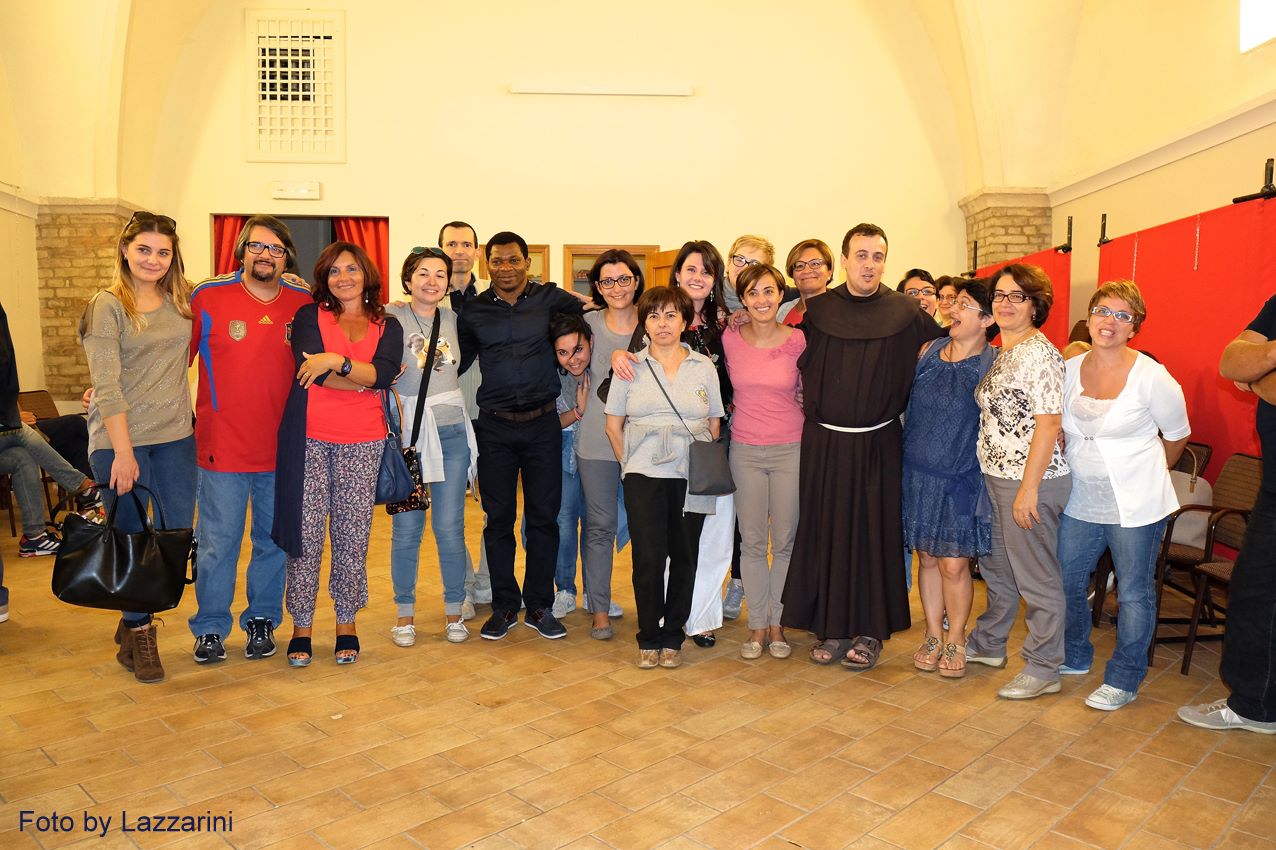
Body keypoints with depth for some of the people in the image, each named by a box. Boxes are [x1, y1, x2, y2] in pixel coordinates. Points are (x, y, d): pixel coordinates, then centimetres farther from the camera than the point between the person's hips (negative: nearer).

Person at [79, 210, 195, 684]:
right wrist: (123, 452, -18)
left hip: (176, 436, 5)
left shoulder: (181, 301, 7)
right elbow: (106, 386, -12)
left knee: (180, 535, 7)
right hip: (118, 439, -5)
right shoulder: (107, 306, -6)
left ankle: (135, 622, 29)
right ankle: (138, 634, 23)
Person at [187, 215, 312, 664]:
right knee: (217, 543, 5)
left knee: (273, 540, 13)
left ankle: (262, 621, 29)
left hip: (282, 448, 2)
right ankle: (210, 628, 23)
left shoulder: (305, 303, 3)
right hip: (222, 447, -2)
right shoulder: (207, 298, -3)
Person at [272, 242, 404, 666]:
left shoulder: (387, 326, 12)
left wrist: (335, 362, -15)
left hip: (362, 442, 1)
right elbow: (308, 368, -9)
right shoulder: (309, 316, 8)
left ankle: (347, 623, 19)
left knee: (352, 535, 5)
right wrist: (364, 381, -7)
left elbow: (385, 374, -6)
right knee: (305, 534, 2)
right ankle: (302, 626, 16)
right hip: (309, 438, -1)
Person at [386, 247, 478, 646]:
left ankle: (455, 612, 19)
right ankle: (405, 614, 20)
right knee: (406, 529, 4)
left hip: (451, 433, 3)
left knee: (450, 528, 4)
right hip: (407, 433, -2)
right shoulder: (392, 317, -1)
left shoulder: (453, 319, 10)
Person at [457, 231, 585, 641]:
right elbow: (457, 362, 16)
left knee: (544, 516, 5)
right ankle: (504, 606, 19)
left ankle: (539, 606, 19)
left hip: (542, 423, -1)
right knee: (498, 518, 6)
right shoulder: (474, 311, 6)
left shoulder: (551, 299, 1)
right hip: (494, 427, 1)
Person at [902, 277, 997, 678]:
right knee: (928, 558, 11)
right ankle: (933, 636, 27)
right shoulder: (929, 351, 4)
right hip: (919, 472, 4)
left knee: (954, 565, 1)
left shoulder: (993, 365, -8)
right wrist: (908, 455, 11)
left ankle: (955, 640, 22)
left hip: (961, 479, -4)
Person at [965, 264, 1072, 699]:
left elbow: (1049, 424, -20)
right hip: (995, 477, 9)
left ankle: (1043, 670, 17)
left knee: (1036, 577, 3)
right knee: (996, 566, 21)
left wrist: (1028, 489, -21)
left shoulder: (1039, 353, -16)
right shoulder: (1000, 353, 11)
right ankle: (988, 645, 38)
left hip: (1030, 482, -9)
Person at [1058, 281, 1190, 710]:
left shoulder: (1151, 376, -12)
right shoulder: (1070, 369, 1)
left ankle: (1124, 680, 22)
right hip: (1079, 502, 5)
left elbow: (1177, 436, 2)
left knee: (1134, 593, 7)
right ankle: (1075, 657, 36)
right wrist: (1078, 468, 11)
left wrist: (1145, 474, 11)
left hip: (1135, 506, -5)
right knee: (1066, 582, 14)